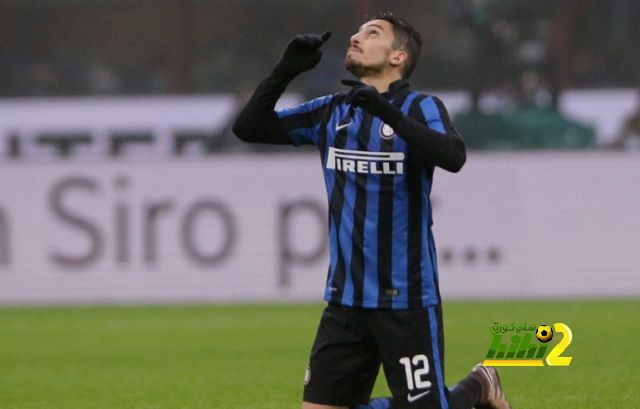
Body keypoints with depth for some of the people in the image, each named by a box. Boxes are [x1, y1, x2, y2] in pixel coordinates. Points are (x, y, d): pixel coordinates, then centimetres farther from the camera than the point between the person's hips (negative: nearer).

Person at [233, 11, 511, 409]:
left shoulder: (419, 107, -7)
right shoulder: (330, 112, 8)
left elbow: (453, 157, -26)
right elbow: (249, 127, 6)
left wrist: (387, 111, -36)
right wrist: (286, 70, -6)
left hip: (406, 299, -5)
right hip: (345, 299, 5)